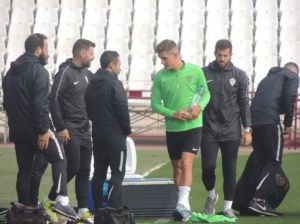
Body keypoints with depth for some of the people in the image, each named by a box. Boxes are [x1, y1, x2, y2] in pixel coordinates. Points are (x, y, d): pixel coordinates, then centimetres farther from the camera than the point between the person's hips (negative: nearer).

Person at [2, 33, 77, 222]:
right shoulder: (38, 71, -11)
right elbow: (40, 103, -20)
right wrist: (43, 130, -19)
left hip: (18, 130, 8)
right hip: (36, 128, -7)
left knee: (24, 169, 11)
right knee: (60, 159, -1)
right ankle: (61, 199, -17)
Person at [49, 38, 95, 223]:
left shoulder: (87, 74, 12)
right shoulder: (65, 72, -12)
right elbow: (54, 100, -16)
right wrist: (61, 128, -19)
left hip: (85, 130, 7)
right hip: (70, 131, -7)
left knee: (85, 171, 6)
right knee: (73, 167, -10)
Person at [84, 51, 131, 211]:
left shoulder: (92, 84, 11)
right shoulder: (114, 84, -14)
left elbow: (88, 109, 16)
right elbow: (122, 110, -15)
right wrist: (127, 130, -2)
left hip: (98, 136, 8)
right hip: (115, 136, -8)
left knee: (99, 173, 10)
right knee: (118, 173, -5)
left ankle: (98, 210, 10)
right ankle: (112, 209, -15)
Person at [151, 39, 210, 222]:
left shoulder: (195, 71, -6)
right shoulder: (160, 77, -3)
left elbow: (206, 93, 5)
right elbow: (155, 103, 0)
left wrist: (200, 106, -16)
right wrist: (173, 114, -16)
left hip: (193, 126, -3)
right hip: (172, 128, 3)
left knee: (186, 163, -17)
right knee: (177, 166, 11)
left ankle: (184, 203, -24)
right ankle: (183, 206, 23)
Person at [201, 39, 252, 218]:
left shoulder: (239, 75, 3)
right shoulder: (204, 74, 3)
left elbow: (244, 103, 4)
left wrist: (247, 129, -1)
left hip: (231, 131, 0)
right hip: (209, 130, 0)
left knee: (230, 170, 0)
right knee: (208, 167, -5)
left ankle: (228, 207, 9)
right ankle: (212, 195, 23)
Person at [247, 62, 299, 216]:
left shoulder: (269, 77, 33)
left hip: (254, 119, 7)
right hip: (270, 120, -7)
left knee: (262, 161, 11)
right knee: (274, 161, -6)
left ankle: (263, 203, 7)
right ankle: (258, 200, -20)